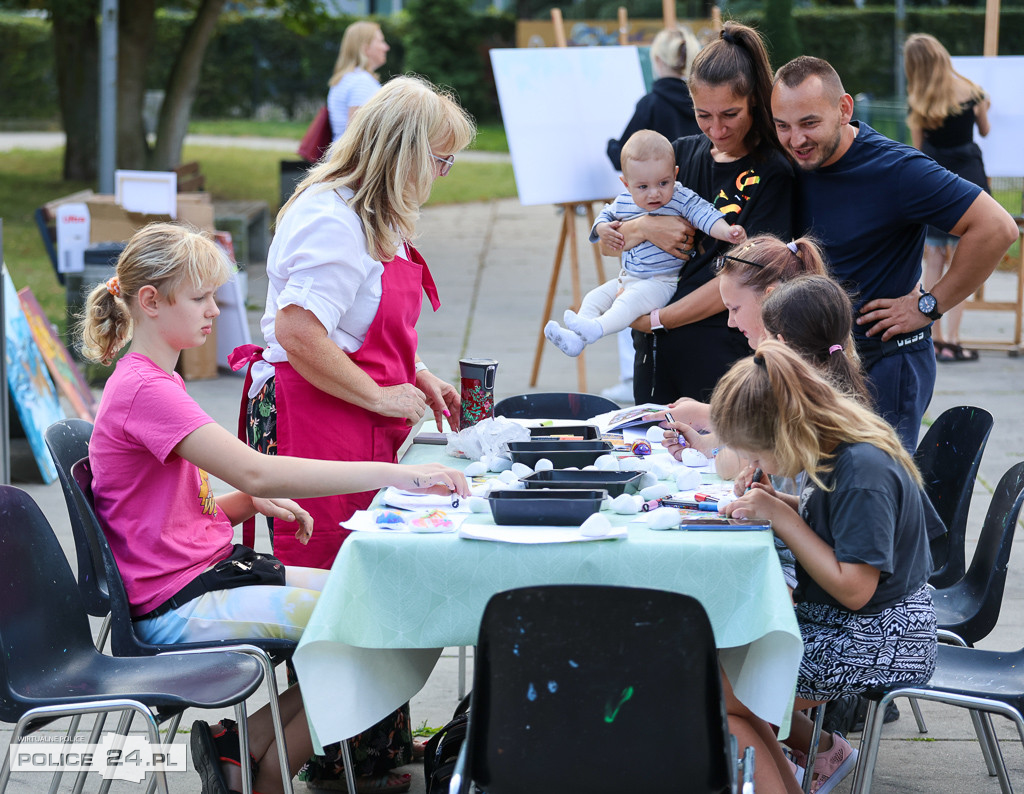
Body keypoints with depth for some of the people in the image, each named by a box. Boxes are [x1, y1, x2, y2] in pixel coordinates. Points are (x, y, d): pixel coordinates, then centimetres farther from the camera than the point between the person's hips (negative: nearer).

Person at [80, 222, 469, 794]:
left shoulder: (155, 382, 17)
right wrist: (391, 474, -30)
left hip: (212, 571, 10)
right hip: (181, 606, -10)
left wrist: (251, 503, -2)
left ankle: (244, 745, 2)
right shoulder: (143, 390, -18)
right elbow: (255, 471, -29)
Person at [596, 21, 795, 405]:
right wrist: (645, 227, -11)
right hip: (657, 356, 5)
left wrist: (653, 320, -13)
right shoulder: (682, 153, 10)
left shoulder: (771, 173, -7)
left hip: (721, 357, -5)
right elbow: (607, 242, 12)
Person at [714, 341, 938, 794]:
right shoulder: (838, 452, 2)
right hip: (836, 623, 10)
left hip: (879, 643, -10)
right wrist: (779, 505, -1)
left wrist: (783, 518, -19)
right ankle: (820, 748, 17)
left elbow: (853, 589, -24)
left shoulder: (863, 471, -25)